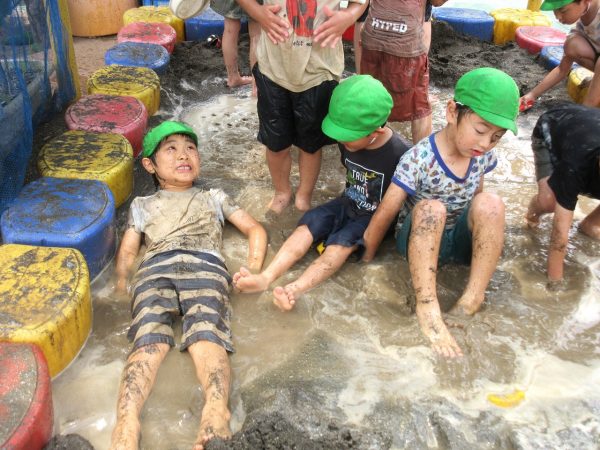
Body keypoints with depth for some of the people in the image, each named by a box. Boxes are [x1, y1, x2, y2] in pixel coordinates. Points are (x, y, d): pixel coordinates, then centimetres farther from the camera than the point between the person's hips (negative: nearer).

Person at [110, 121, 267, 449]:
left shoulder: (213, 198, 41)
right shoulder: (143, 205, 41)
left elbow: (255, 229, 33)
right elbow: (127, 250, 26)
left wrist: (254, 266, 12)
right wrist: (122, 280, 3)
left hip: (205, 266, 0)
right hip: (156, 269, 0)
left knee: (206, 336, -32)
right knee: (149, 340, -30)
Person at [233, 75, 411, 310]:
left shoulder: (399, 153, -24)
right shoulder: (348, 141, -6)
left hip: (375, 216, -6)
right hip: (348, 203, 6)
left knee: (341, 242, -30)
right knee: (308, 224, -17)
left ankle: (295, 290, -48)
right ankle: (266, 277, -32)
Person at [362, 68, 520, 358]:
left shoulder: (483, 155, -8)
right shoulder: (418, 160, -25)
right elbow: (383, 217, -20)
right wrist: (366, 261, -13)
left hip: (459, 238, 4)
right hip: (419, 240, -4)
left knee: (491, 204, -26)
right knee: (431, 208, -37)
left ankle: (473, 298, -27)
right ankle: (427, 307, -40)